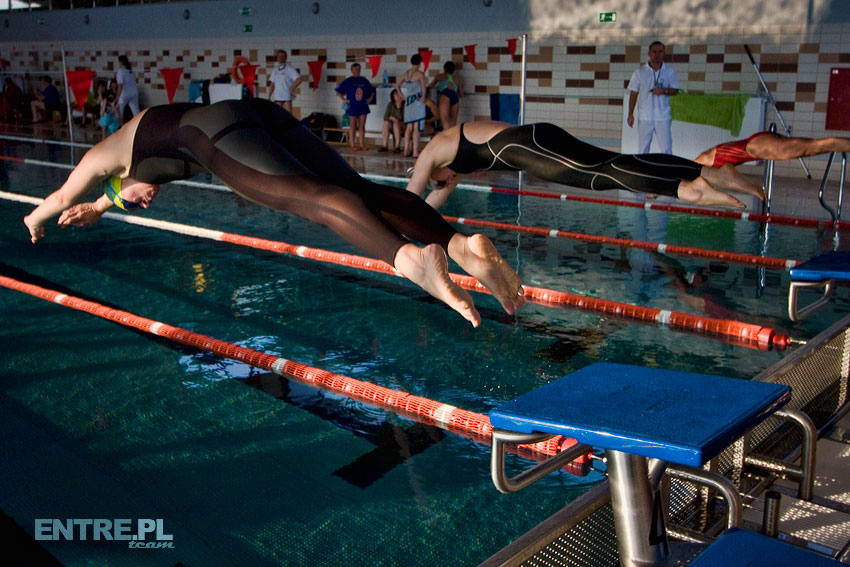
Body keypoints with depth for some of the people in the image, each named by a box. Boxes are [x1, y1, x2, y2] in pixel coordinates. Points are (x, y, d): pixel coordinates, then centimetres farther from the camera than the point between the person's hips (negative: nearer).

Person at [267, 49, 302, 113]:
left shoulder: (289, 68, -2)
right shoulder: (275, 70, 16)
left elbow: (298, 80, -11)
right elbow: (272, 84, 18)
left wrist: (291, 89, -15)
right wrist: (269, 96, 12)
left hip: (287, 97, -5)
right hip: (277, 97, 5)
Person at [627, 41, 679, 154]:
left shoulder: (670, 71, 2)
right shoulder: (640, 72, 1)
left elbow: (675, 90, 5)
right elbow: (634, 93, 4)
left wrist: (664, 91, -17)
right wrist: (630, 114, 1)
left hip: (663, 116, 0)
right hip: (644, 116, 0)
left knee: (666, 147, 0)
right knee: (643, 148, 5)